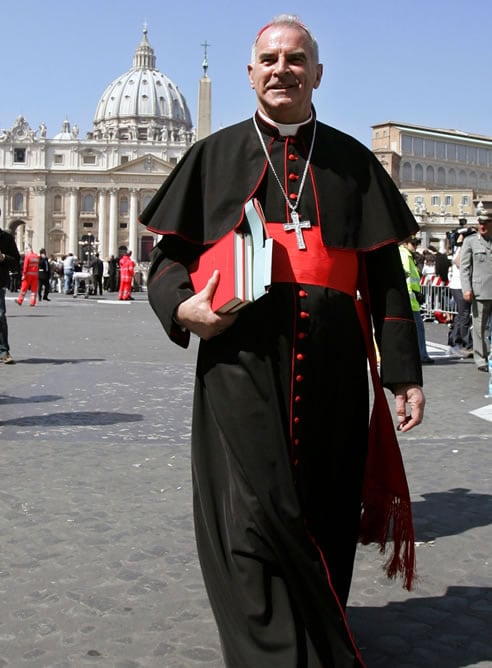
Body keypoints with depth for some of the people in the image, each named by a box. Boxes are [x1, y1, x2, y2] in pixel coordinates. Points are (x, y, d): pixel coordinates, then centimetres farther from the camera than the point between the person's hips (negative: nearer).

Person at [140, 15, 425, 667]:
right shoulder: (215, 156, 12)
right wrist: (181, 306, -10)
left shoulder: (352, 162, 13)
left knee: (324, 519, 9)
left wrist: (404, 372, 3)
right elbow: (170, 254, 13)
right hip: (241, 366, -1)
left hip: (332, 371, 2)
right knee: (252, 518, -9)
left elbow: (385, 274, 10)